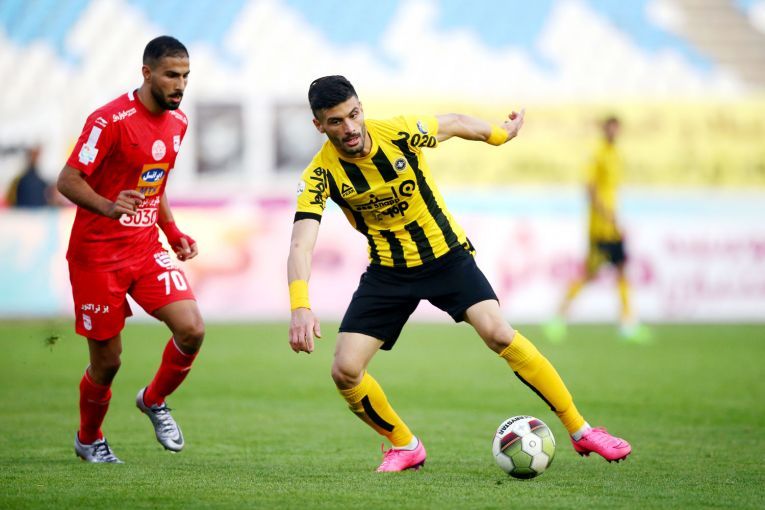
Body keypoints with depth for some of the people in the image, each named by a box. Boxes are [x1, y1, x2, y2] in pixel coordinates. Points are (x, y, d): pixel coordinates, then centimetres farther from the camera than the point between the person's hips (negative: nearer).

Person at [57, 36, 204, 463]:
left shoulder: (178, 122, 6)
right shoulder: (111, 120, -17)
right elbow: (68, 180, -18)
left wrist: (173, 233, 10)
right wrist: (108, 207, -36)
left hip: (147, 248, 6)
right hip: (97, 253, -6)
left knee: (192, 329, -15)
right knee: (107, 361, 1)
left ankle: (154, 401, 13)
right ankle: (89, 440, 29)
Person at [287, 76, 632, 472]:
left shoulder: (398, 132, -19)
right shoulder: (320, 175, -20)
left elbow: (454, 124, 4)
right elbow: (301, 245, -31)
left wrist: (500, 133, 20)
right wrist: (301, 309, -47)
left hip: (446, 254, -1)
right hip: (388, 271, 1)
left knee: (498, 333, -21)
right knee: (345, 371, -12)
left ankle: (580, 431, -11)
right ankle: (405, 446, 14)